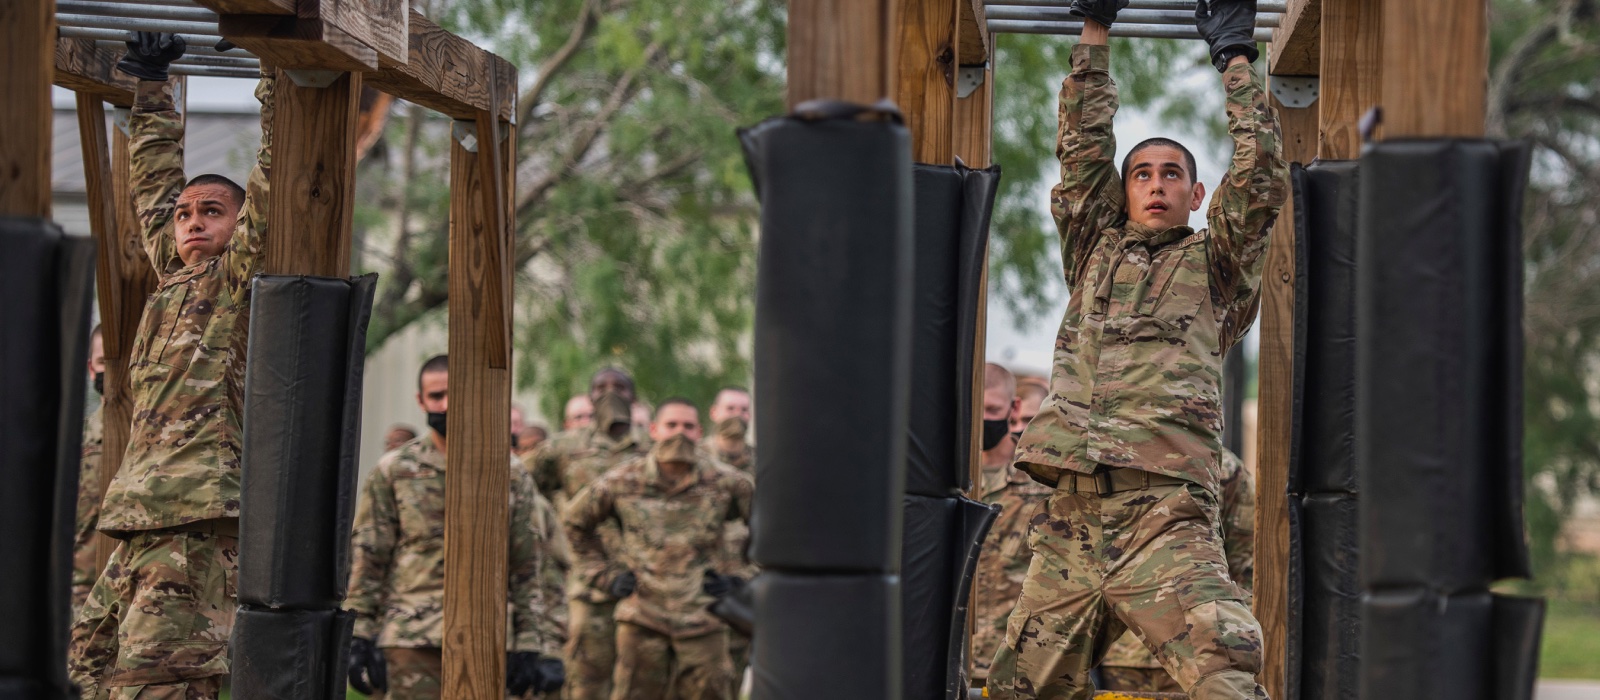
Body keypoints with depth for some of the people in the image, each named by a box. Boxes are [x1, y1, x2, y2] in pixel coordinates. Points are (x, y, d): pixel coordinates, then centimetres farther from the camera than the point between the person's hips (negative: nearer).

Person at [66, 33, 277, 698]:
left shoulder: (239, 279, 4)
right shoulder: (176, 278, 23)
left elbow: (270, 189, -5)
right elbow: (155, 185, 32)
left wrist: (276, 82, -3)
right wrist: (152, 88, 34)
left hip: (201, 518, -9)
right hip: (145, 519, 9)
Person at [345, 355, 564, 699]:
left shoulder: (510, 473, 9)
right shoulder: (392, 472, 6)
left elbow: (527, 569, 10)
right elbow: (366, 561, 5)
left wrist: (532, 645, 3)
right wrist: (358, 640, -3)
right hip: (411, 642, -1)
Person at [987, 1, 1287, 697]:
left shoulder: (1212, 266, 19)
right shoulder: (1094, 254, 25)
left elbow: (1260, 176, 10)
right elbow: (1082, 148, 21)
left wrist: (1235, 58, 16)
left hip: (1168, 520, -3)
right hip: (1069, 520, 4)